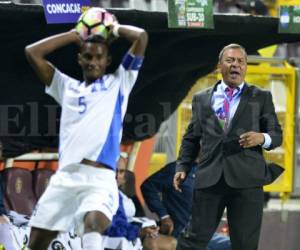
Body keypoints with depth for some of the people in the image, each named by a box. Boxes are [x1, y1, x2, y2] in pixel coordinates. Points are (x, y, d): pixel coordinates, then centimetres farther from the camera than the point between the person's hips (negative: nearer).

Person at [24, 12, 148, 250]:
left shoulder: (118, 83, 15)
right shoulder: (67, 86, 23)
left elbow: (141, 36, 7)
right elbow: (33, 52, 18)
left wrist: (114, 29, 23)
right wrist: (74, 35, 22)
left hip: (100, 179, -4)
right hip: (64, 177, 4)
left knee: (93, 224, -34)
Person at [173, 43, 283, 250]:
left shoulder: (261, 97, 11)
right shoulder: (201, 99, 16)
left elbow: (277, 134, 8)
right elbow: (191, 137, 18)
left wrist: (262, 138, -14)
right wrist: (183, 167, 5)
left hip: (246, 179, -1)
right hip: (210, 179, 1)